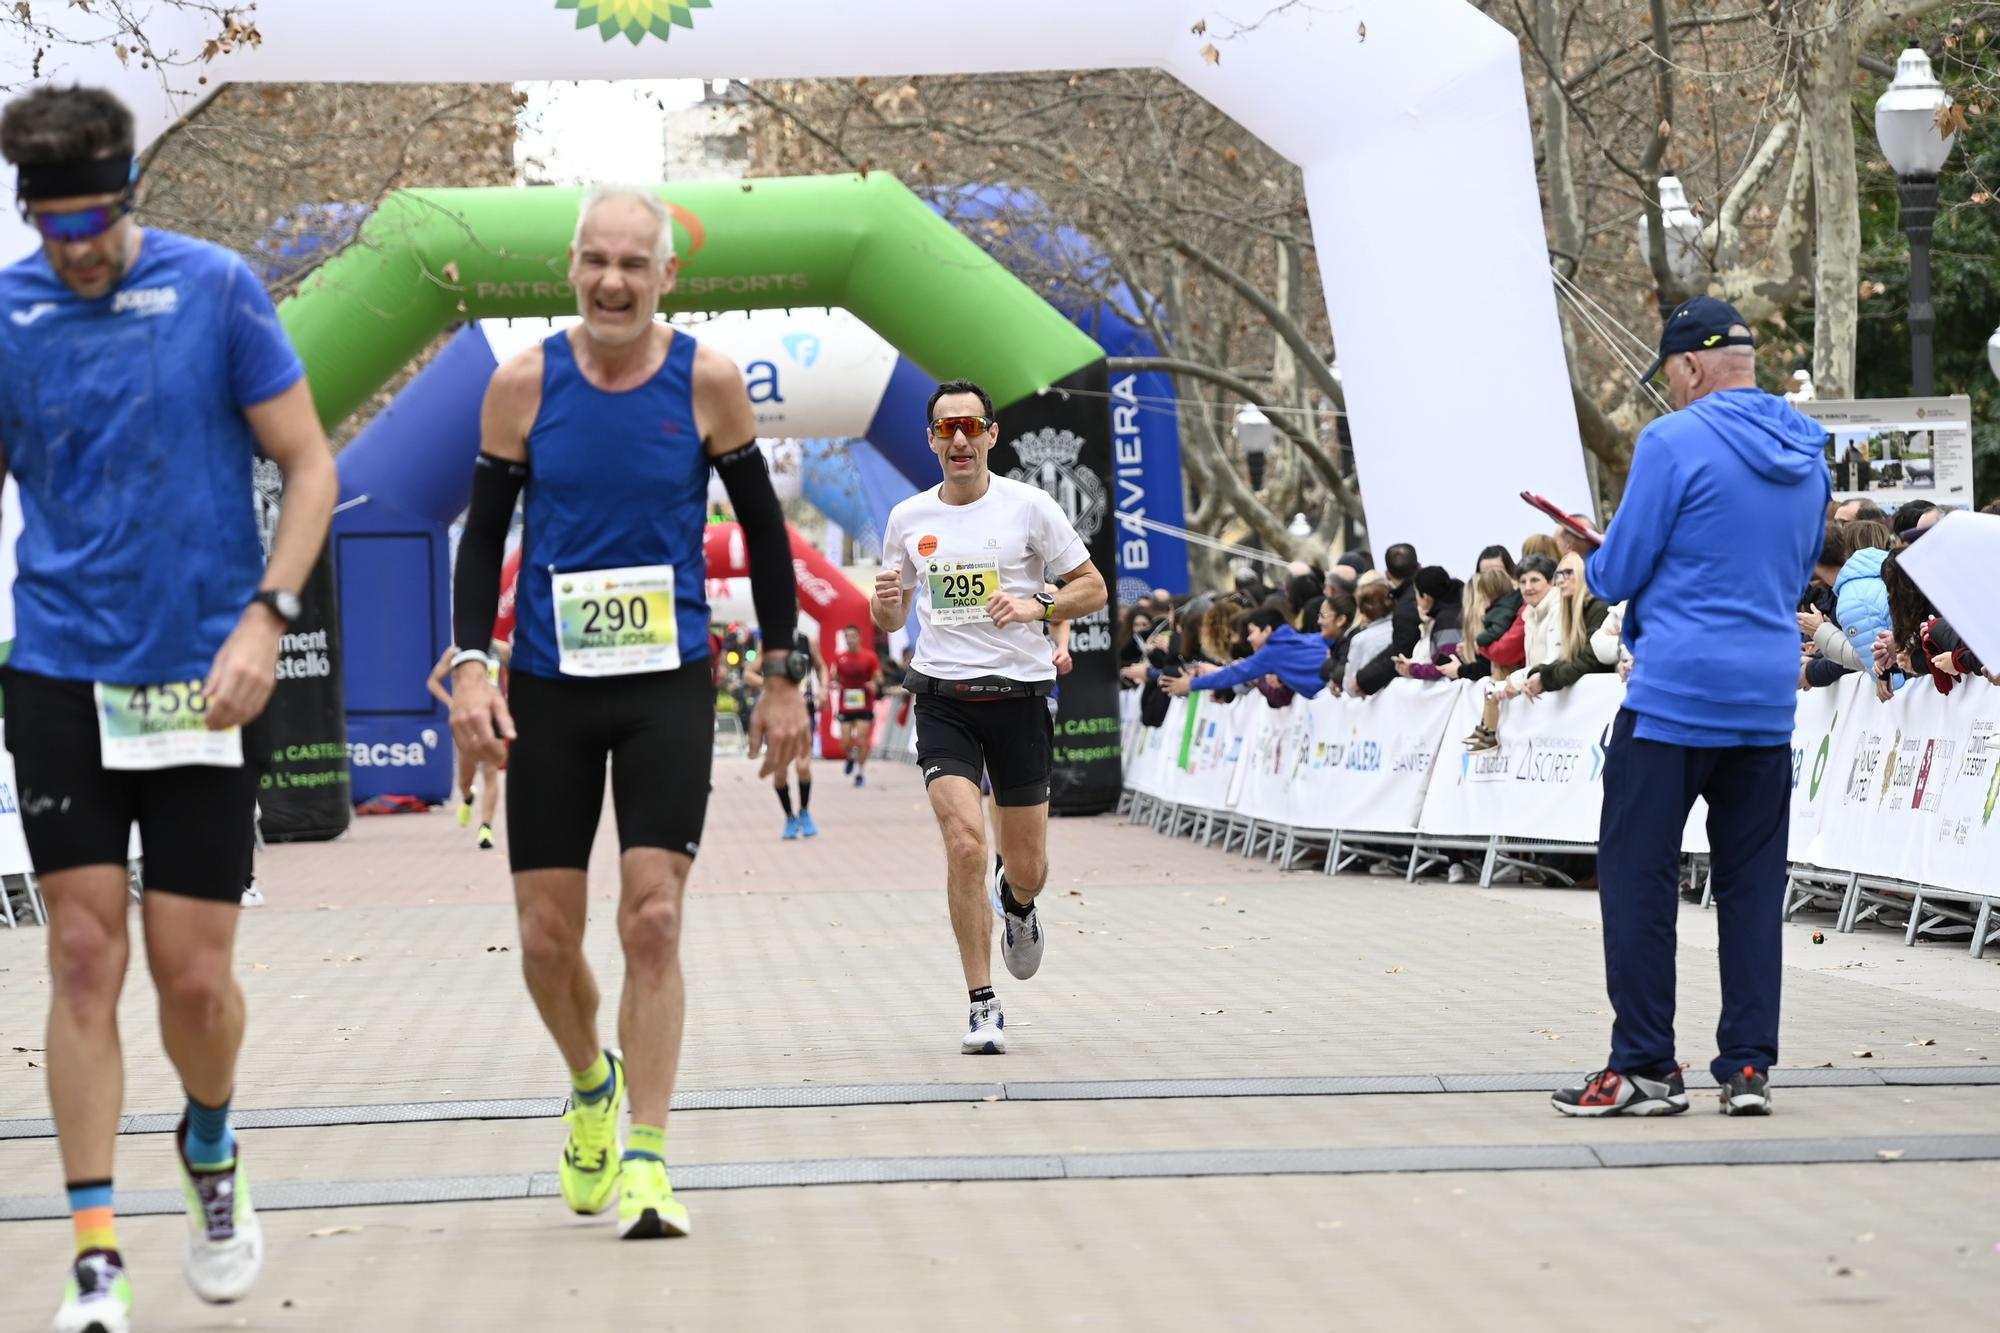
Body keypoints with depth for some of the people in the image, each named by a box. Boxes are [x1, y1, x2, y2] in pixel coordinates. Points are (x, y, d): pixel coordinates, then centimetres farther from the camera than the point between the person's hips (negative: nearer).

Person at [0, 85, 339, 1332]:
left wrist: (266, 617, -15)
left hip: (204, 679, -1)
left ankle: (212, 1149, 32)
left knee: (194, 974, 0)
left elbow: (308, 463, -2)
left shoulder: (217, 288, -6)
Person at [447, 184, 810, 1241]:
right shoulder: (524, 384, -2)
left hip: (669, 683, -1)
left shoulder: (707, 380, -4)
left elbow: (762, 527, 6)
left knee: (652, 922, -10)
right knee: (546, 938, 4)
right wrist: (470, 666, -7)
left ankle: (644, 1163, -3)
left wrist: (783, 678, 6)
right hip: (548, 687, 1)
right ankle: (593, 1088, 34)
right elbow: (485, 533, 5)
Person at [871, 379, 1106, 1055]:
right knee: (965, 845, -19)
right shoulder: (908, 518, 7)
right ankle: (983, 1006, -9)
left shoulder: (1029, 506, -2)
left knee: (1027, 869, 5)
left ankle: (1016, 902, 46)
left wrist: (1037, 605, -17)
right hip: (942, 700, 1)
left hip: (1018, 695, 0)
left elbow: (1093, 588, 2)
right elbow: (891, 619, 17)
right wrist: (885, 602, -7)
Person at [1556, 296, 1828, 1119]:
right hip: (1769, 694, 7)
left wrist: (1594, 564, 15)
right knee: (1752, 883, 9)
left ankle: (1644, 1068, 0)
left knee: (1637, 876, 0)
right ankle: (1749, 1066, 9)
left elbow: (1618, 575, -7)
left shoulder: (1674, 443, -11)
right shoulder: (1806, 456, 11)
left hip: (1675, 696, -6)